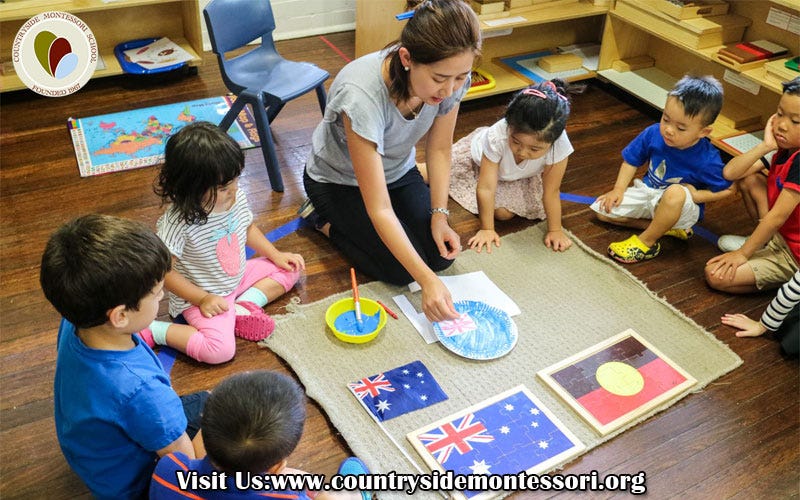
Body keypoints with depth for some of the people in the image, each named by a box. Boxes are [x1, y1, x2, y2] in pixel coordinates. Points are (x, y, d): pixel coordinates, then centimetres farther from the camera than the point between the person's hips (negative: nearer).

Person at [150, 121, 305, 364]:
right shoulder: (178, 222, -30)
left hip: (236, 279, 7)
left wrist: (276, 255, 5)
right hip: (201, 297, -7)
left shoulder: (237, 197, -10)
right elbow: (164, 271, -22)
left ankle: (244, 306, -5)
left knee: (290, 269, 9)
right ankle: (155, 330, -6)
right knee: (221, 350, -26)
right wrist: (202, 299, -21)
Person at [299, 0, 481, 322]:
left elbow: (439, 150, -6)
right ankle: (321, 218, 8)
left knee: (442, 254, -5)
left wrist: (439, 215, -17)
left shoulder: (451, 77, -25)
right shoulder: (362, 95, -41)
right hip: (339, 181, -5)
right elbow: (379, 210, -37)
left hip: (397, 172, 6)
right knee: (401, 270, -15)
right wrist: (427, 280, -40)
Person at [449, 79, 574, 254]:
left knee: (504, 213, -8)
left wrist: (555, 230, -24)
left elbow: (551, 192, -30)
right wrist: (487, 229, -33)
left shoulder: (559, 145, -43)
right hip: (478, 157, -1)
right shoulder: (496, 137, -47)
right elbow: (486, 188, -39)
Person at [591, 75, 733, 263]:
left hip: (681, 207, -6)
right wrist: (619, 189, -8)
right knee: (603, 210, -6)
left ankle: (646, 242, -19)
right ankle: (664, 227, -5)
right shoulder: (653, 134, -16)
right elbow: (632, 161, 1)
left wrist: (695, 195, -22)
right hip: (647, 193, 6)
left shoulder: (707, 160, -27)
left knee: (676, 193, -41)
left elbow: (727, 189, -13)